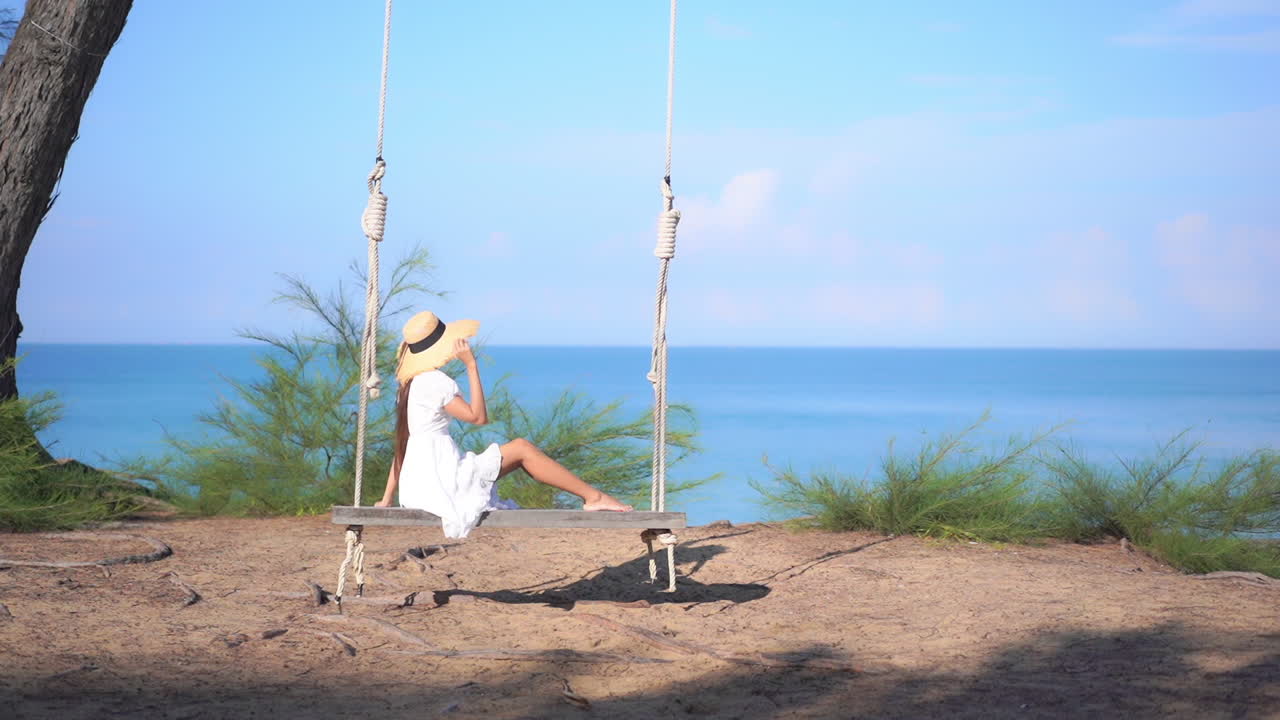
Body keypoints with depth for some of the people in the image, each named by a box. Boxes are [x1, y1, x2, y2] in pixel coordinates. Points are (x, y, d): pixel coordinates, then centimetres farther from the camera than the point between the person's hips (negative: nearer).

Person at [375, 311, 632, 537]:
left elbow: (402, 445, 17)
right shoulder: (433, 381, -13)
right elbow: (478, 416, -12)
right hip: (440, 481, -10)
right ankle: (593, 497, -2)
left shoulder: (411, 384, 16)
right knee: (521, 448, -5)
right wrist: (471, 365, -10)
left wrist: (387, 498, 18)